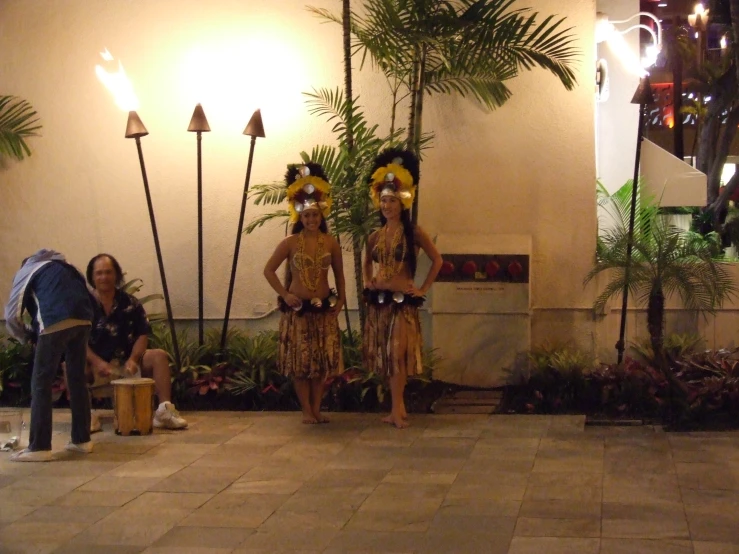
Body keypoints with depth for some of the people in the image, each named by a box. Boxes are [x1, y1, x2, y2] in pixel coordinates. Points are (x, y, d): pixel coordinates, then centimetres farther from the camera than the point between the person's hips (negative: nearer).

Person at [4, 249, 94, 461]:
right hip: (83, 319, 5)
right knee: (77, 379, 17)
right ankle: (82, 439, 22)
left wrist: (27, 336, 31)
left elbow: (12, 316, 14)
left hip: (56, 322, -5)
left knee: (41, 383, 2)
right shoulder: (64, 266, 36)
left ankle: (39, 447, 0)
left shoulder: (25, 271, 23)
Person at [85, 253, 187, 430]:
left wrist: (132, 360, -17)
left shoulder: (130, 303, 6)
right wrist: (98, 362, -25)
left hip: (126, 364, 2)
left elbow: (142, 335, 2)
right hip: (94, 364, -2)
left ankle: (164, 410, -26)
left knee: (159, 356, -19)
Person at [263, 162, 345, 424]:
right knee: (300, 361, 1)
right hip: (298, 308, -2)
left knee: (323, 361, 4)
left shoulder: (331, 243, 3)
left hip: (324, 308, 2)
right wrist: (284, 294, -8)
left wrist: (341, 299, 3)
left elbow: (339, 273, 12)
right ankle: (306, 411, 9)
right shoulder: (290, 243, -4)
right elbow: (268, 270, -1)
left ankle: (317, 409, 13)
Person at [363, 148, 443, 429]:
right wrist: (368, 282, 10)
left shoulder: (414, 233, -5)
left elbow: (437, 260, -3)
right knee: (385, 354, 7)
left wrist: (424, 289, -5)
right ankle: (399, 406, 16)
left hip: (403, 299, -5)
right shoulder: (375, 236, 8)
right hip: (379, 299, 5)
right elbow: (367, 263, 26)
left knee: (398, 353, -9)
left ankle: (397, 409, -6)